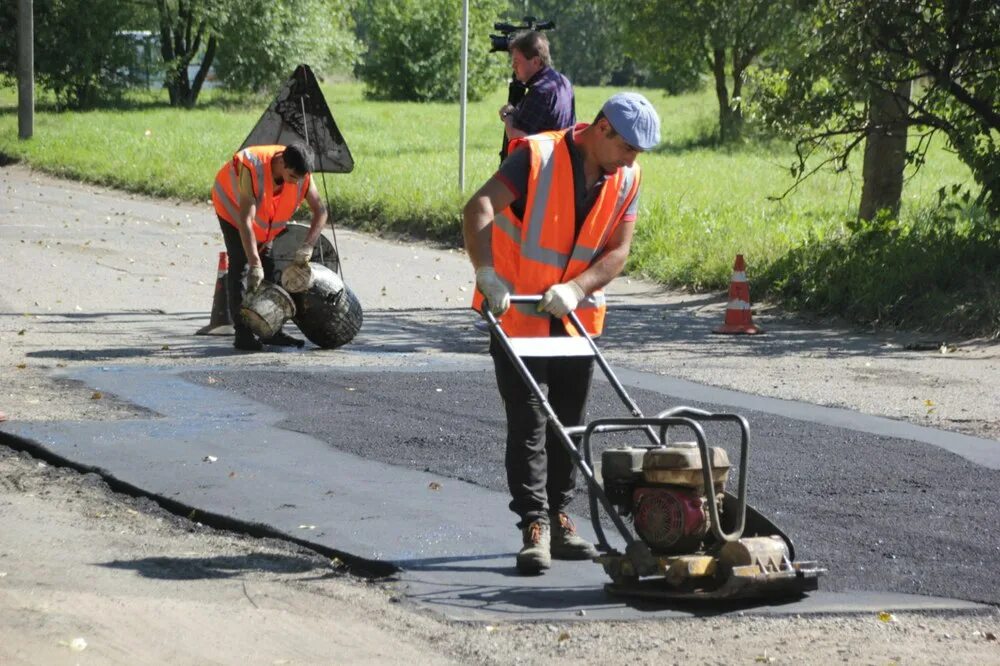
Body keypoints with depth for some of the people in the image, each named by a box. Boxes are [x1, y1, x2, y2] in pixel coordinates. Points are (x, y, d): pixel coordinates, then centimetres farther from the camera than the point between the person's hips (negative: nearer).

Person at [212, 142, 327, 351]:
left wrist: (307, 247, -33)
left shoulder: (301, 173, -26)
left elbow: (320, 211, -20)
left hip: (265, 219, 6)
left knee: (269, 266, 5)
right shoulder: (252, 169, -42)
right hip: (233, 206, -6)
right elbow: (245, 220, -44)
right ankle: (242, 333, -16)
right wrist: (254, 264, -48)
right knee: (239, 265, -14)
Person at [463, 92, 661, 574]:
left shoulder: (626, 179, -1)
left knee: (569, 424, 11)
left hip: (577, 314, 5)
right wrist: (487, 274, -41)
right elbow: (480, 209, -28)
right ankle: (534, 526, -6)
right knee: (528, 423, -7)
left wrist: (575, 288, -20)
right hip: (518, 313, -5)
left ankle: (558, 519, 22)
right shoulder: (537, 156, -18)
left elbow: (618, 251, -3)